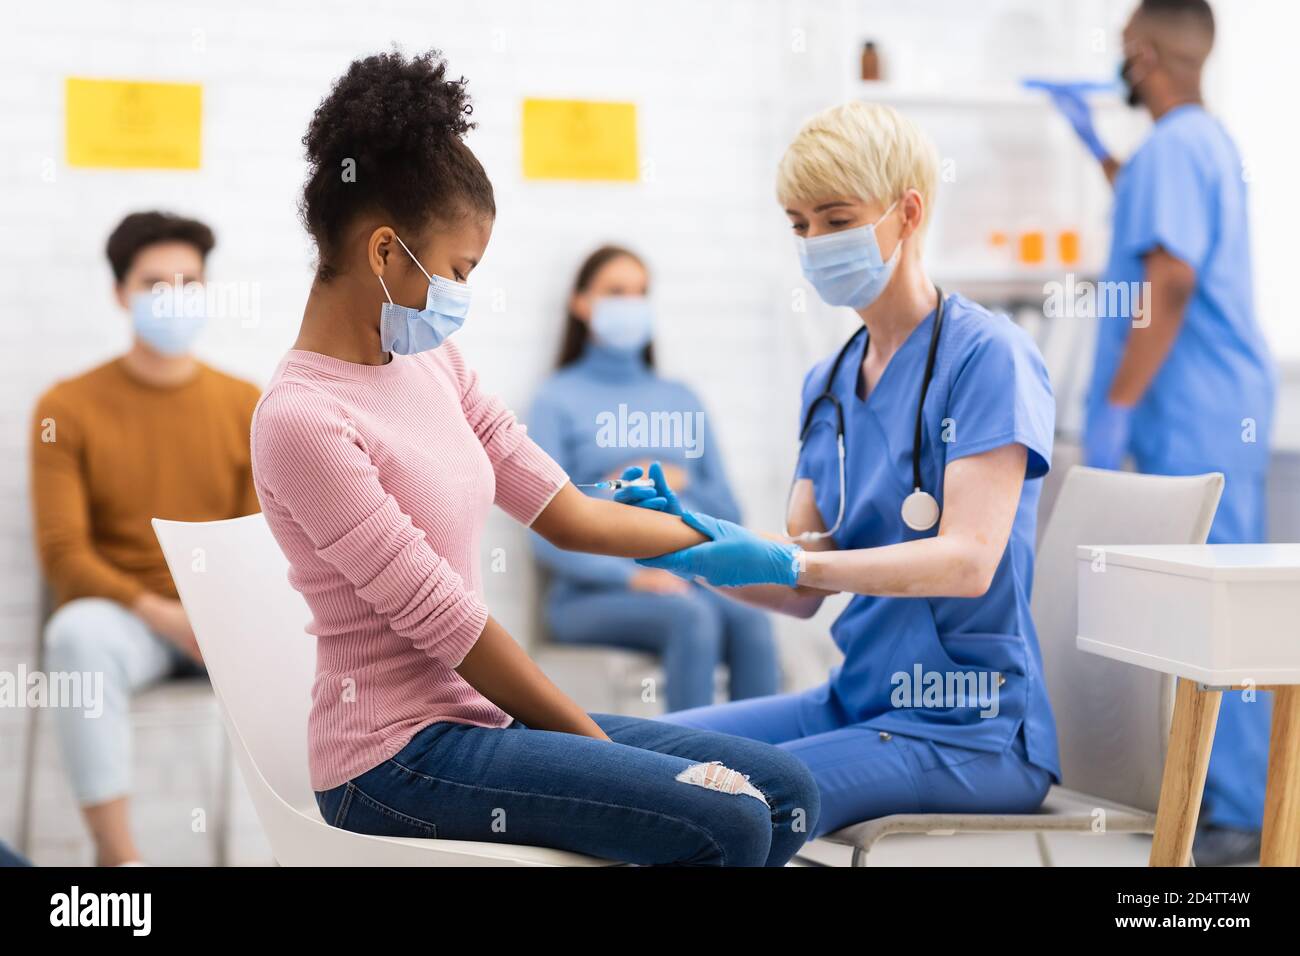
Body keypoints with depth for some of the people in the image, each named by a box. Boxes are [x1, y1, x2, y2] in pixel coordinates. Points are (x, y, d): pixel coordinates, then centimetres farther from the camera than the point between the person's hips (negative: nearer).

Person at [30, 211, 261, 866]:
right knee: (80, 636, -38)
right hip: (120, 614, -2)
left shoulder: (244, 404, 6)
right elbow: (62, 552, -6)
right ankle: (117, 855, -33)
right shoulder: (68, 408, -1)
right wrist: (160, 614, -19)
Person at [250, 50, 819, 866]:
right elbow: (446, 623, -16)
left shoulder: (431, 362, 8)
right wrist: (596, 745, -10)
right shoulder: (303, 421, -17)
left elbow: (566, 514, 13)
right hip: (397, 758, -8)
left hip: (481, 718, 8)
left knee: (786, 796, -3)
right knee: (725, 824, -22)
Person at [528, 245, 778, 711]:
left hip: (684, 579, 4)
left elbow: (728, 515, 17)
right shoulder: (558, 400, 6)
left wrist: (675, 482, -3)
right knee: (692, 616, -35)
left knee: (749, 618, -30)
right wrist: (632, 577, -18)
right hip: (593, 593, -4)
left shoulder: (681, 398, 20)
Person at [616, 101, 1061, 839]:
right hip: (857, 700, 7)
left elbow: (969, 561, -20)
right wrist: (692, 535, -9)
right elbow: (803, 591, 10)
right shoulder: (829, 383, 13)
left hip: (971, 730, -7)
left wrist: (786, 564, -29)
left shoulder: (987, 355, -10)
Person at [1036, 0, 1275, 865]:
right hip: (1223, 405, 10)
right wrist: (1095, 146, 41)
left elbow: (1169, 284, -24)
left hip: (1195, 414, -10)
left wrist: (1116, 408, -21)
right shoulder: (1210, 140, 16)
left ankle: (1239, 815, -6)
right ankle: (1238, 784, 23)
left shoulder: (1173, 147, -16)